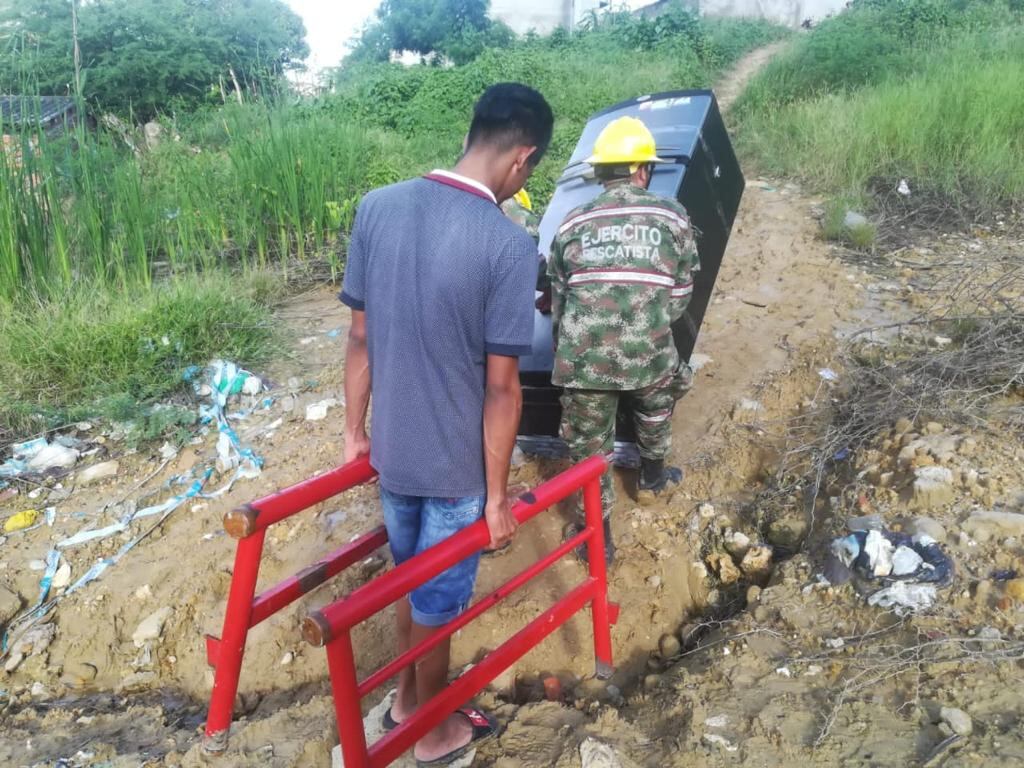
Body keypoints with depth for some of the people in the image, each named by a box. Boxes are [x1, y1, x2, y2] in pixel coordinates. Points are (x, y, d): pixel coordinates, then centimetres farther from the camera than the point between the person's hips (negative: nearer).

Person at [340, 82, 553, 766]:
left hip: (390, 450, 5)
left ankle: (406, 698, 48)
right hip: (454, 464, -5)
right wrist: (497, 495, -8)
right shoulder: (509, 245, -22)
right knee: (438, 600, 16)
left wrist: (355, 433, 12)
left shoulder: (377, 208, -5)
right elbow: (502, 387, -19)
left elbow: (361, 339, 1)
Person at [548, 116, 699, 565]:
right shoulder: (672, 218, 6)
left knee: (589, 448, 16)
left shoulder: (572, 225, 9)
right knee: (655, 415, 32)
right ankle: (652, 481, 55)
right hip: (648, 354, 0)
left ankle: (597, 538, 30)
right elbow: (680, 295, 10)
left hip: (583, 359, 0)